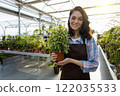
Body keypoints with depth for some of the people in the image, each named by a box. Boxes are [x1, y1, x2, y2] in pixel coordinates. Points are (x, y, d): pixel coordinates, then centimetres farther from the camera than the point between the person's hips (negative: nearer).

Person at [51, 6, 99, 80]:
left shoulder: (89, 39, -13)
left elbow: (94, 65, -15)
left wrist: (71, 60, -23)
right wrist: (55, 58, -15)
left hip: (82, 77, -2)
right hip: (65, 76, 3)